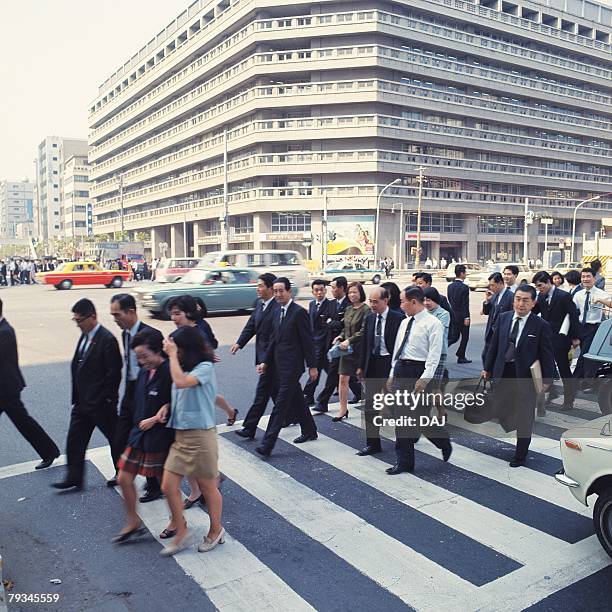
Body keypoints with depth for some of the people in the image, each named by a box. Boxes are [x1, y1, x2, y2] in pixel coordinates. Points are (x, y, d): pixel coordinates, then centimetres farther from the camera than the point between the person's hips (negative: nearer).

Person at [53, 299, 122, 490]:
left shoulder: (107, 340, -19)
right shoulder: (85, 336, 8)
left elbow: (113, 372, -20)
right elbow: (78, 365, 14)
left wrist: (103, 399, -17)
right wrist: (77, 397, 11)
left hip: (101, 403, -8)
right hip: (82, 402, 8)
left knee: (115, 438, 9)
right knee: (74, 440, 11)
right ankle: (74, 478, 24)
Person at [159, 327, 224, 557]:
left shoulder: (205, 367, -14)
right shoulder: (183, 369, 10)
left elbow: (181, 382, -31)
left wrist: (172, 355, -22)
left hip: (200, 435, -7)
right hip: (179, 435, 7)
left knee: (208, 488, 10)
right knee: (168, 486, 4)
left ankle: (216, 531, 31)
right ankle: (181, 533, 22)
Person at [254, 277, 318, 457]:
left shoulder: (299, 312, -12)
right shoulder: (278, 312, 13)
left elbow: (307, 341, -11)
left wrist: (312, 366, -10)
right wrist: (266, 361, 10)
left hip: (292, 366, -8)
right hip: (279, 365, 8)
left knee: (281, 404, -8)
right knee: (296, 400, 18)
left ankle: (268, 444, -7)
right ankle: (309, 431, 33)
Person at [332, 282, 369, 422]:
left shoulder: (366, 310, -11)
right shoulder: (348, 310, 10)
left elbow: (364, 331, -18)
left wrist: (349, 340, -23)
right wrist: (340, 336, 1)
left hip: (360, 349, -6)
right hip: (346, 349, 6)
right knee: (343, 379, 4)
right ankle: (343, 410, 13)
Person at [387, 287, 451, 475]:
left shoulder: (433, 324, -9)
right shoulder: (405, 322, 13)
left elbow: (434, 355, -14)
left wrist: (424, 379, -20)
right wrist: (393, 374, 15)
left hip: (419, 372, -7)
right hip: (400, 371, 7)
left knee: (420, 418, -4)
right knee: (402, 418, 8)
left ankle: (444, 443, 26)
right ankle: (404, 461, 17)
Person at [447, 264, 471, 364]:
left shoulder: (450, 286, 6)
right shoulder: (464, 287, -16)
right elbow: (465, 304, -17)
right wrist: (466, 317, -14)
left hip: (453, 315, 7)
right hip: (462, 316, -7)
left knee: (454, 336, 15)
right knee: (465, 337, 7)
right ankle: (461, 357, 10)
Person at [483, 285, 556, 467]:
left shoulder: (541, 325, -11)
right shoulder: (503, 318, 1)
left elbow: (547, 355, -6)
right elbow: (494, 345, 7)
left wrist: (547, 379, -7)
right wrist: (487, 368, 9)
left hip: (526, 375, -3)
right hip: (503, 372, 4)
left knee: (524, 416, 9)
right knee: (500, 408, 11)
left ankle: (520, 455, 27)